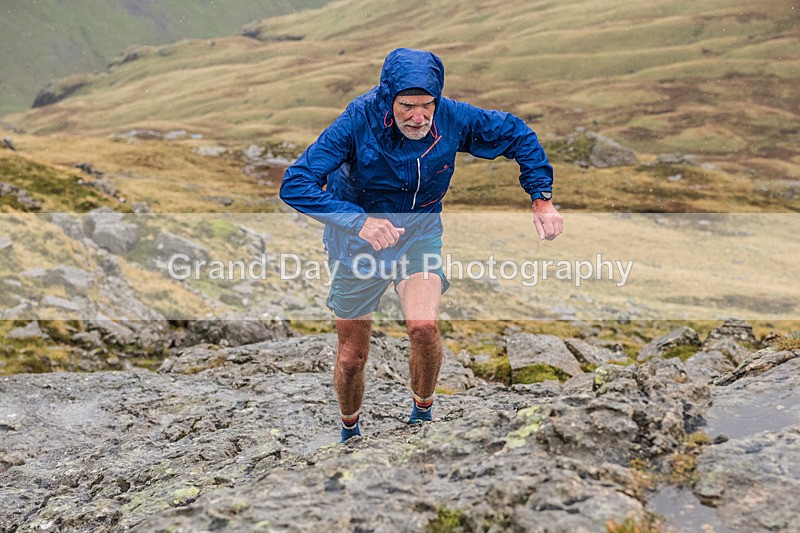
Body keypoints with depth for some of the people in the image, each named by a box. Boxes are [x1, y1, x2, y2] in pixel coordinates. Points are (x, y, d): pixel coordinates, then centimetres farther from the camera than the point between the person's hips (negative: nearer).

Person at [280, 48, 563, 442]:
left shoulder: (453, 117, -18)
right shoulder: (360, 121, -26)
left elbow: (517, 135, 0)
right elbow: (295, 184, -30)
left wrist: (541, 197, -6)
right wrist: (360, 220, -42)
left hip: (420, 231, 1)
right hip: (358, 236, -1)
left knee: (424, 326, -25)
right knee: (352, 355, 6)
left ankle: (423, 412, 6)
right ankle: (350, 435, 37)